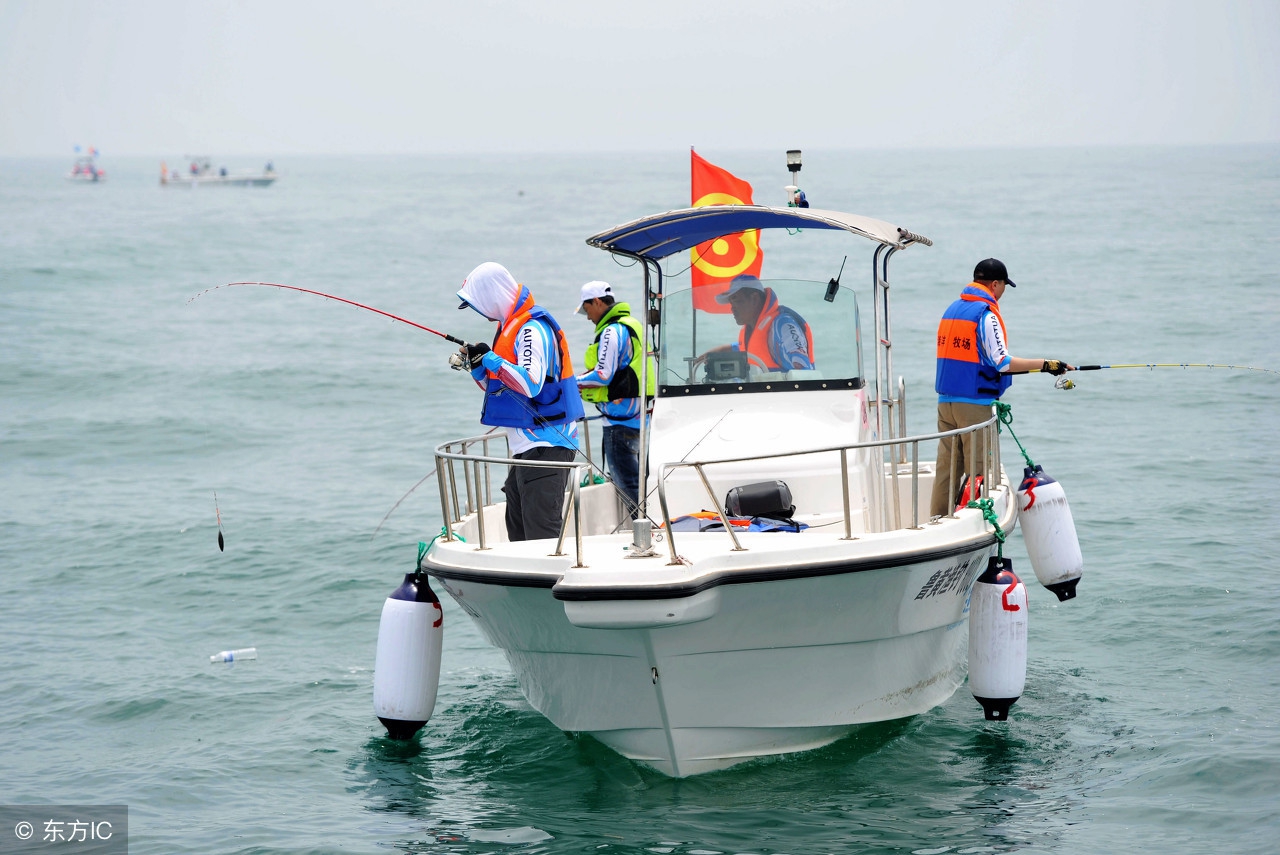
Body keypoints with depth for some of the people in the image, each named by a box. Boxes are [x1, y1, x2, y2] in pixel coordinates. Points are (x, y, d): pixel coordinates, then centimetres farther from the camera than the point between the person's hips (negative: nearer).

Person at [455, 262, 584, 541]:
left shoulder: (532, 329, -15)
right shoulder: (511, 326, 17)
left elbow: (531, 384, -28)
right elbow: (501, 388, 23)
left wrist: (491, 359, -24)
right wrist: (477, 368, 6)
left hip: (545, 445, -11)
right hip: (527, 445, 11)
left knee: (541, 532, -14)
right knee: (518, 531, 14)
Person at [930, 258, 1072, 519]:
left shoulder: (951, 309, 14)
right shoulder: (986, 314, -12)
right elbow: (1001, 361, -17)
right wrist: (1045, 365, -14)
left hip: (945, 400, 8)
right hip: (974, 403, -8)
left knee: (946, 468, 9)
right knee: (978, 469, -3)